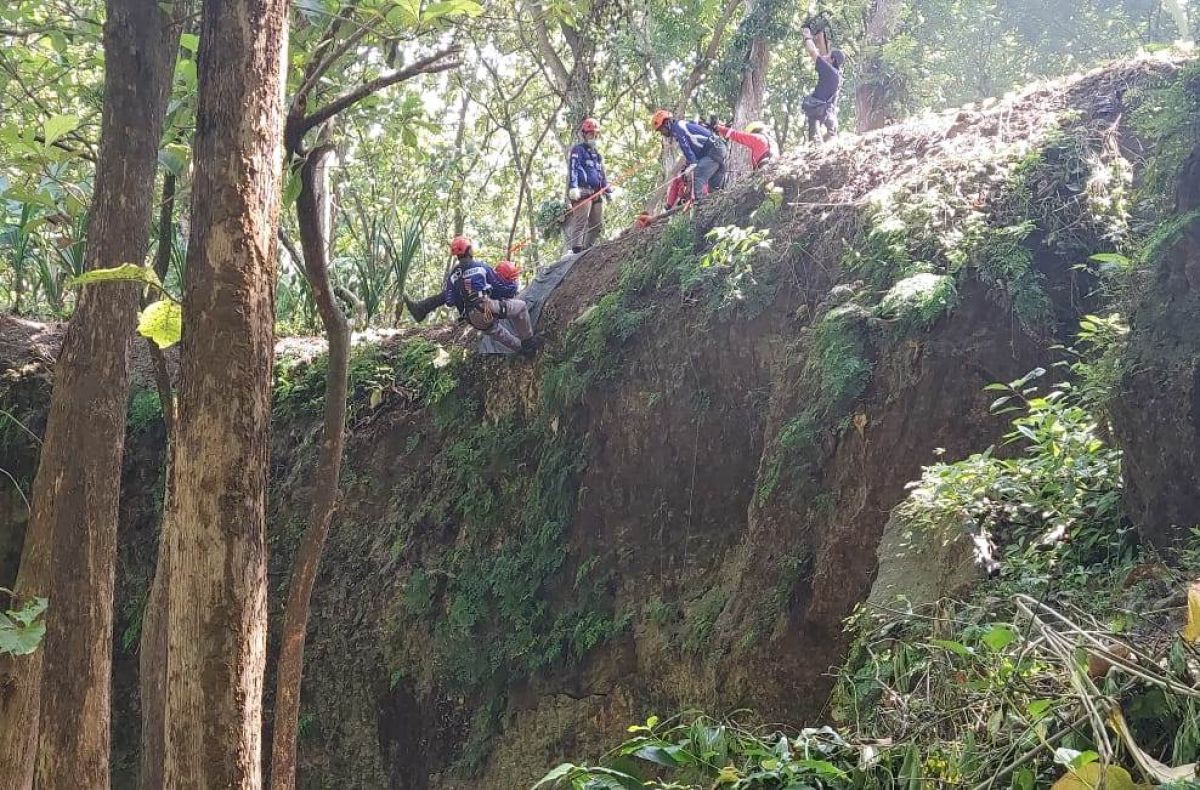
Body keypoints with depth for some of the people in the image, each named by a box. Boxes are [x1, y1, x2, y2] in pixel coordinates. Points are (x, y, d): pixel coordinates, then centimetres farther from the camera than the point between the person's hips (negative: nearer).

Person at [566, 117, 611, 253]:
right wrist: (573, 187, -22)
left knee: (597, 224, 4)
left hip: (596, 193, 9)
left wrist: (608, 190, 25)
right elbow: (573, 169, -10)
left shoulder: (596, 153, 28)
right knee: (581, 221, -18)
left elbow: (602, 174, 33)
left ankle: (588, 247, 7)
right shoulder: (578, 150, 3)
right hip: (582, 191, -9)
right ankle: (577, 248, -24)